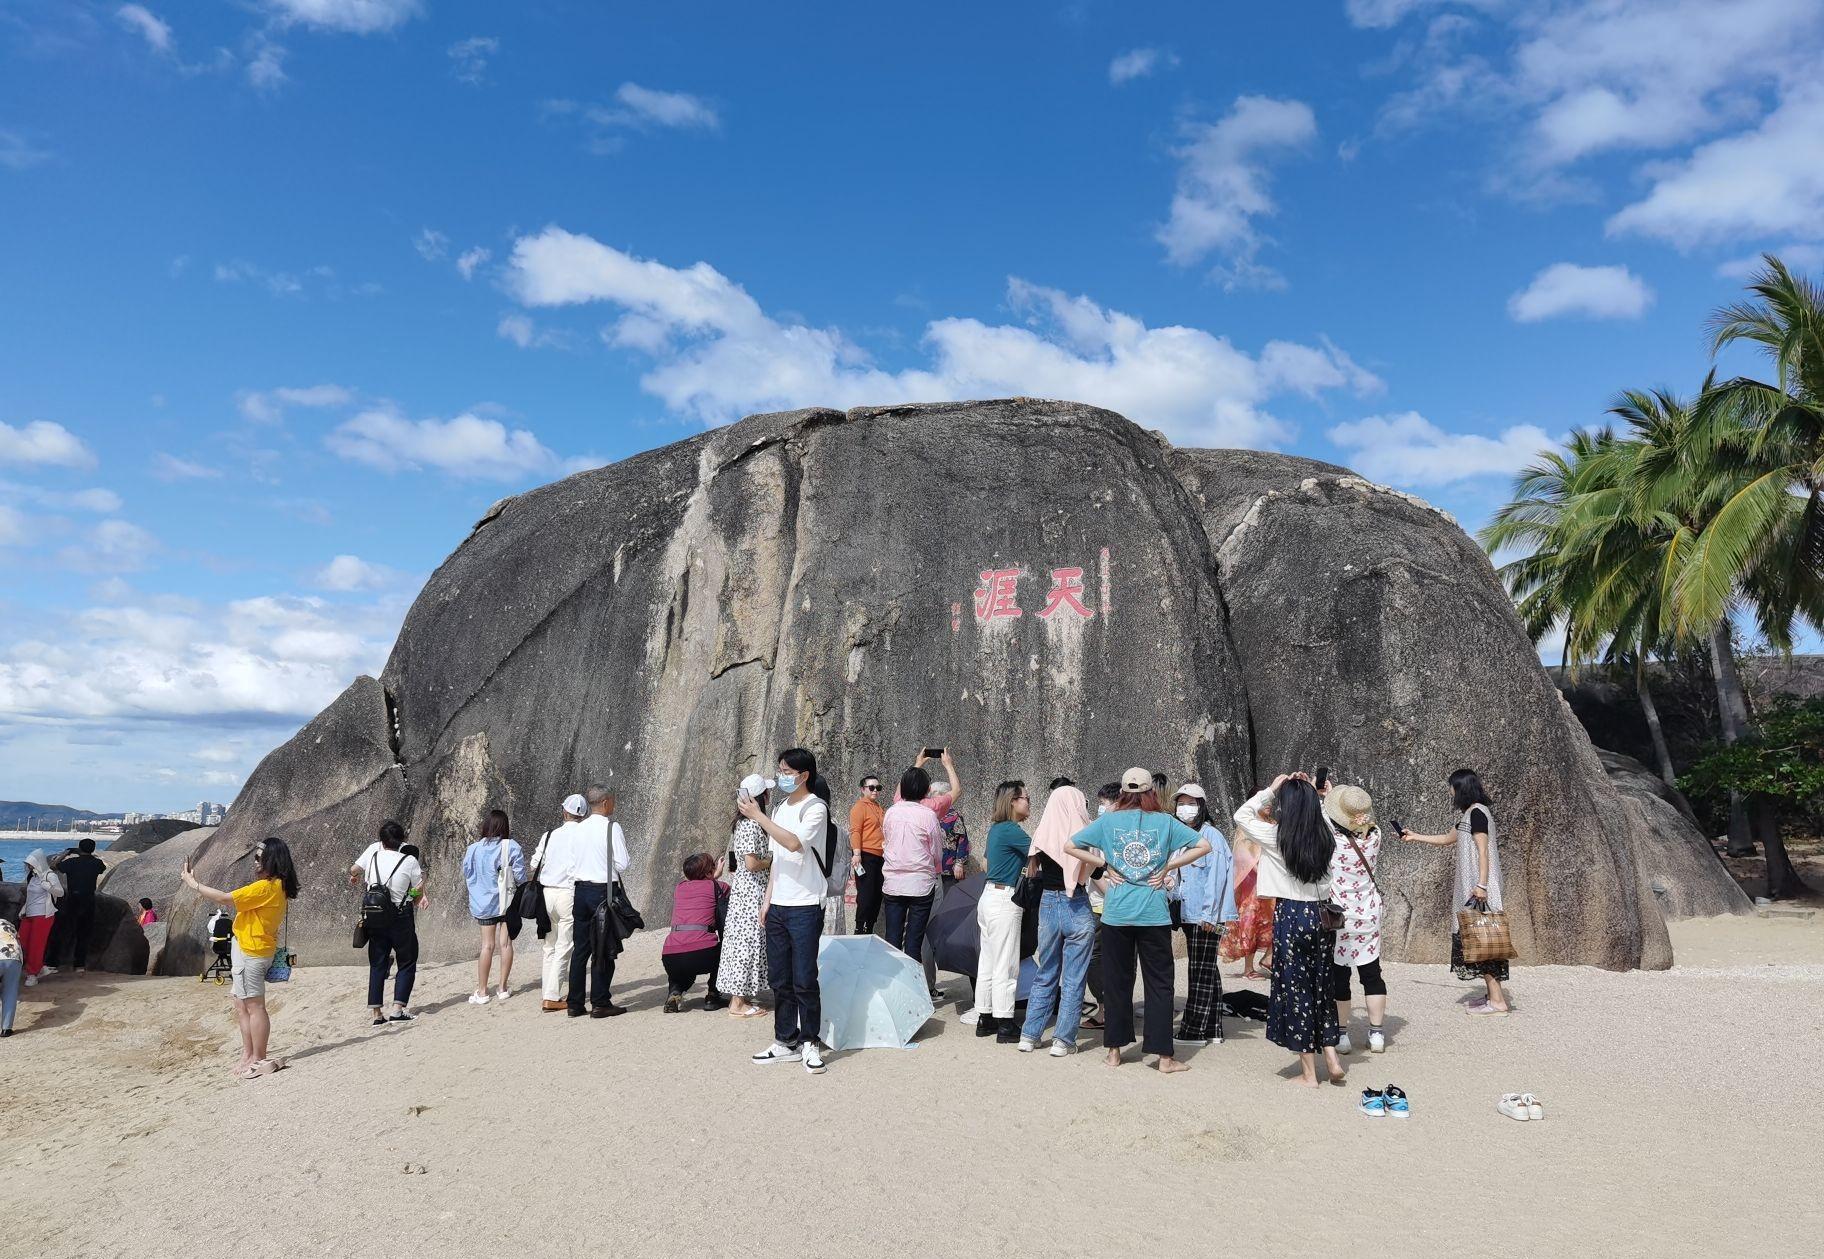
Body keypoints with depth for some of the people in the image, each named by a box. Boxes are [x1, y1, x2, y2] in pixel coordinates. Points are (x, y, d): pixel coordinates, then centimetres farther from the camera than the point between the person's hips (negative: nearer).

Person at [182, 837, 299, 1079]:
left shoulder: (265, 887, -21)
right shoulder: (277, 887, 11)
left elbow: (225, 898, -19)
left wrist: (193, 884, -10)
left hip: (251, 952, -10)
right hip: (247, 949, 10)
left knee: (254, 1005, -4)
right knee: (242, 1005, 16)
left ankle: (258, 1059, 3)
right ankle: (248, 1055, 22)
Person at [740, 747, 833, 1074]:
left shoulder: (815, 807, -10)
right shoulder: (780, 808, 15)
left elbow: (794, 843, -26)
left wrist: (759, 817, -21)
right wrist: (767, 900, 15)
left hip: (805, 906, -8)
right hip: (778, 906, 8)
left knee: (804, 979, -4)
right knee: (779, 979, 11)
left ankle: (810, 1043, 9)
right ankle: (786, 1042, 20)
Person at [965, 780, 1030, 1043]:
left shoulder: (996, 829, 12)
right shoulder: (1011, 831, -16)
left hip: (989, 898, 9)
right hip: (1004, 902, -9)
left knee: (987, 962, 13)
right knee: (1006, 966, -2)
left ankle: (985, 1017, 21)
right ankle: (1005, 1026, 3)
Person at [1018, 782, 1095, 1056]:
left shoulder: (1042, 833, -2)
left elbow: (1033, 871, 6)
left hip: (1048, 904, 3)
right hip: (1078, 908, -3)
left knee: (1045, 975, 17)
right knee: (1073, 979, 7)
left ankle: (1029, 1035, 18)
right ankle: (1063, 1040, 9)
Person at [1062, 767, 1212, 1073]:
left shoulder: (1108, 821, 1)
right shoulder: (1164, 822, 0)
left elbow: (1071, 846, -1)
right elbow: (1203, 845, -1)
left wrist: (1105, 864, 3)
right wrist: (1167, 867, 0)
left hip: (1116, 914, 1)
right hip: (1154, 914, -1)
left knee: (1116, 982, 11)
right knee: (1159, 983, 6)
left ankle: (1115, 1051, 18)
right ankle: (1164, 1056, 7)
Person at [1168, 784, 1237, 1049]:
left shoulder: (1210, 836, -9)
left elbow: (1216, 876, -14)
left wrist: (1209, 914, -17)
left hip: (1206, 917, -8)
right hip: (1188, 914, 8)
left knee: (1202, 972, -4)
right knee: (1208, 971, 12)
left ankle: (1194, 1031, 0)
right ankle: (1211, 1030, 18)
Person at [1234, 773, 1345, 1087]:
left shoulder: (1276, 838, -14)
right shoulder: (1326, 838, -2)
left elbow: (1241, 815, 2)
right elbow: (1321, 816, 23)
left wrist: (1270, 789, 1)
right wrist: (1309, 793, 11)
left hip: (1291, 915, -5)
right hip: (1321, 914, 5)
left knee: (1296, 990, 5)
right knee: (1321, 987, 19)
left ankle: (1309, 1073, 11)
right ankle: (1331, 1057, 18)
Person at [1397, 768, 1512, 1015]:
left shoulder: (1477, 812, -11)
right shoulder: (1470, 814, 18)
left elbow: (1483, 851, -18)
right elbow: (1447, 839, 32)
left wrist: (1481, 884, -23)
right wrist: (1415, 837, 38)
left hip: (1478, 886, -9)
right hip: (1471, 885, 9)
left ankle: (1497, 1001, -7)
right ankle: (1494, 992, 13)